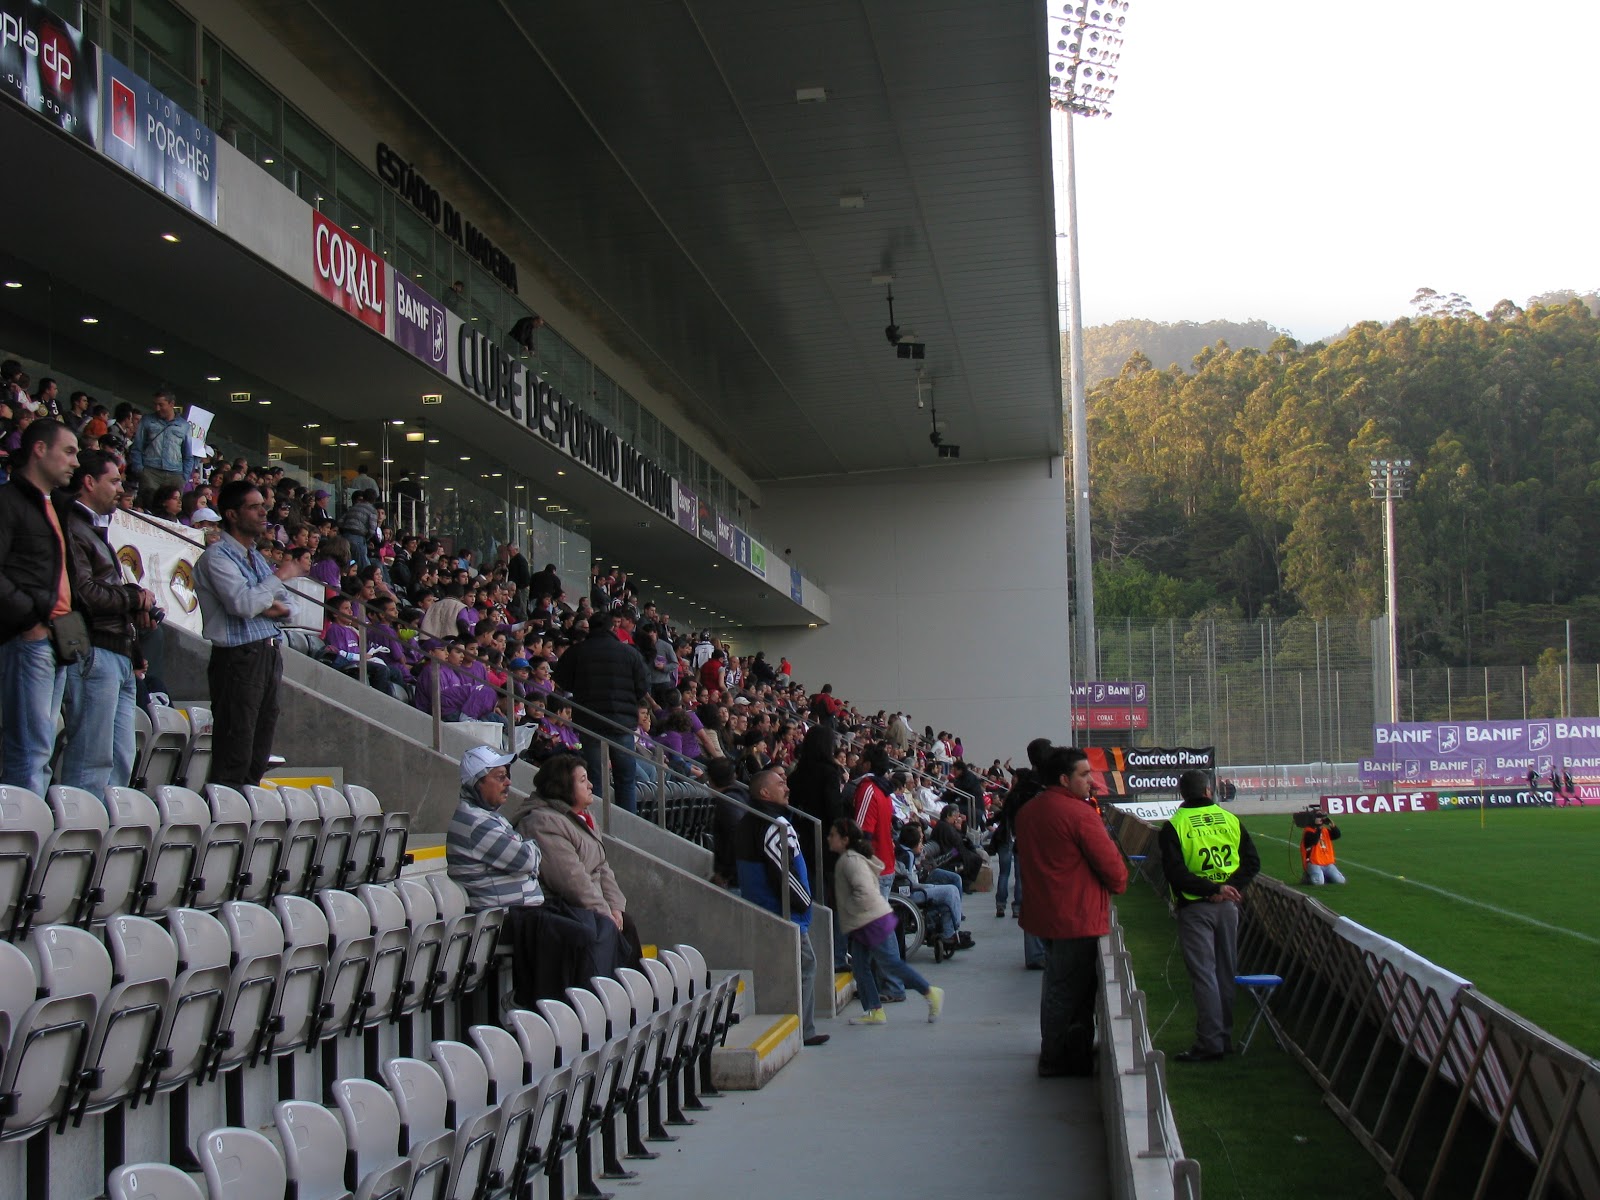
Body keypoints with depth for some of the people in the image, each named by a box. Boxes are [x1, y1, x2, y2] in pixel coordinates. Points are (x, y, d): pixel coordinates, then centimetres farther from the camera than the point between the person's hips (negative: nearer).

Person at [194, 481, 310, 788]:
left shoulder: (255, 556, 20)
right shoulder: (217, 556, -8)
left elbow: (288, 604, 22)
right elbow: (243, 604, -22)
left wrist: (279, 608, -1)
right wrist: (279, 577, -11)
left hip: (268, 656, 9)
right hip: (238, 658, -9)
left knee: (259, 754, 12)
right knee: (234, 755, -8)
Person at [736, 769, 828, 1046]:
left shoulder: (747, 823, 14)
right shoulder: (775, 825, -19)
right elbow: (783, 870, -24)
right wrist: (804, 901, -12)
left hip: (758, 911, 10)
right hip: (784, 915, -10)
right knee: (804, 966, -3)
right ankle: (801, 1032, -3)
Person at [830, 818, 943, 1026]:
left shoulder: (851, 860, -18)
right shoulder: (848, 859, 15)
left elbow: (864, 891, -29)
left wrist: (847, 910, -16)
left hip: (874, 922, -11)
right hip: (863, 924, 11)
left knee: (891, 964, -4)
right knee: (859, 966, 8)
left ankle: (931, 993, 5)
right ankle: (874, 1012, 9)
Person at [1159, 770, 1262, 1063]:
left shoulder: (1174, 826, -8)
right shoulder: (1230, 820, 4)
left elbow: (1175, 872, -17)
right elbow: (1252, 861, 1)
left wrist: (1214, 889, -15)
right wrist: (1228, 888, -8)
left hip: (1195, 908, -4)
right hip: (1228, 906, 4)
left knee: (1203, 975, -2)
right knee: (1225, 973, 14)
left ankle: (1210, 1042, -3)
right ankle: (1225, 1036, 21)